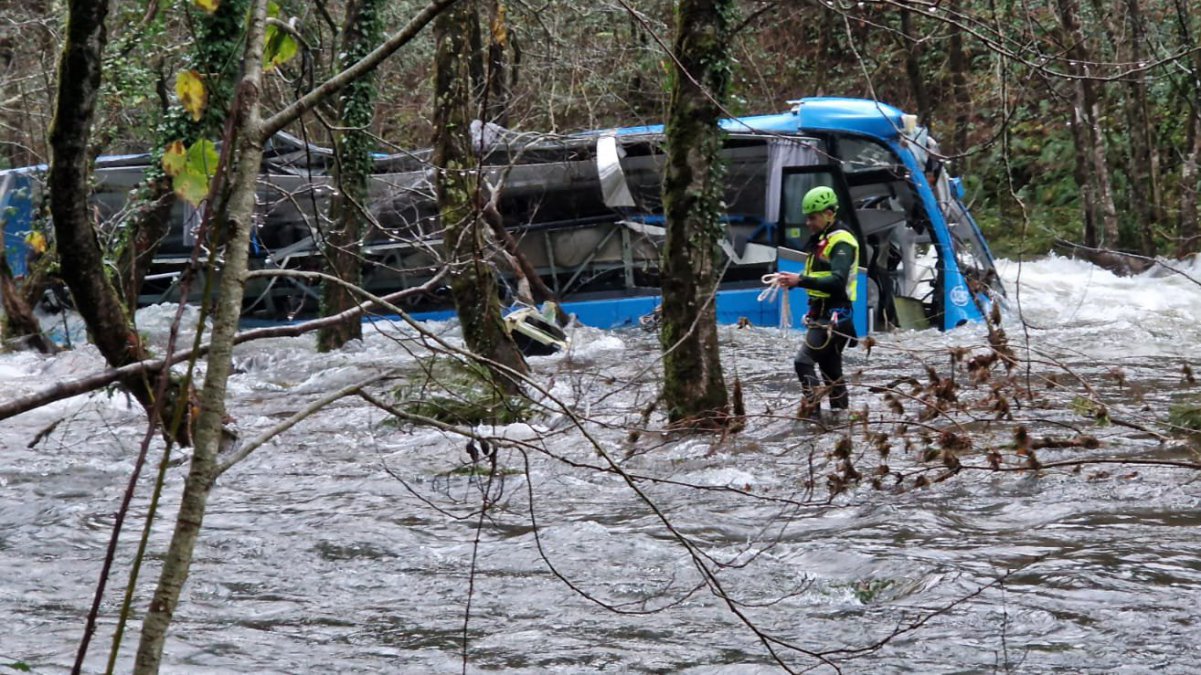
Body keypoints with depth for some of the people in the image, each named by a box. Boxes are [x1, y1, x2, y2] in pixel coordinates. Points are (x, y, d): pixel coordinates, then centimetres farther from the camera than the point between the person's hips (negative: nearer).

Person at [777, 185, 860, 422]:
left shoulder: (841, 241, -15)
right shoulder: (821, 239, 16)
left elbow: (837, 282, -26)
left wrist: (801, 281, -32)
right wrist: (793, 280, 3)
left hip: (834, 315, -10)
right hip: (822, 313, 10)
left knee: (804, 361, -18)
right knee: (829, 366, 17)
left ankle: (811, 411, -20)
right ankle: (841, 412, 26)